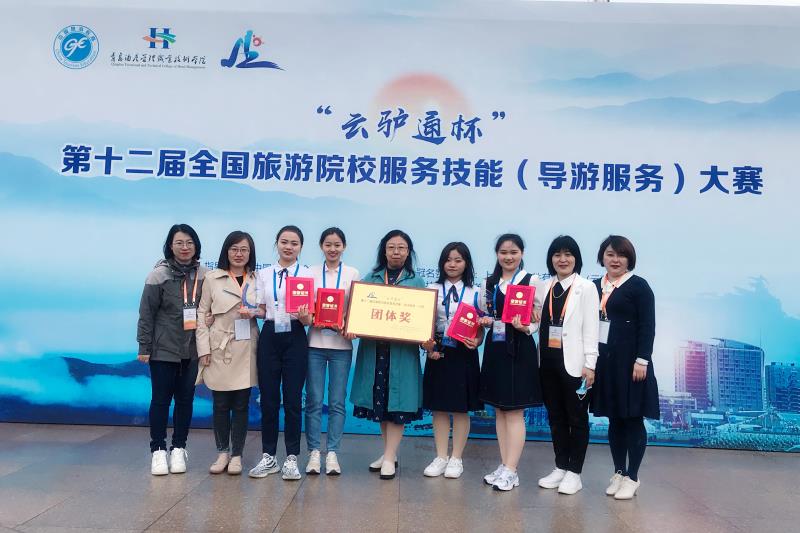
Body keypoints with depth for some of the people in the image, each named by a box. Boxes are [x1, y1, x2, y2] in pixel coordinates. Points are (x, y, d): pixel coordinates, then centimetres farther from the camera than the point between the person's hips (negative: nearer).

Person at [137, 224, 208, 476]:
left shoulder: (203, 275, 0)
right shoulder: (159, 275, -8)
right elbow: (146, 314, -6)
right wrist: (144, 347, -7)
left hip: (192, 349, 3)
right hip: (164, 349, -3)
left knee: (185, 398, 10)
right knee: (161, 399, 5)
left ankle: (178, 449, 22)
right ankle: (158, 450, 17)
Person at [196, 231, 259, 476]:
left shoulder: (257, 279, 8)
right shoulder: (212, 278, 2)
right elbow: (202, 315, 1)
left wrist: (254, 313, -9)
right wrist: (204, 349, -6)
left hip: (246, 350, 1)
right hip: (220, 348, -1)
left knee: (241, 404, 5)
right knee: (221, 404, 6)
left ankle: (236, 455, 17)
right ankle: (223, 452, 22)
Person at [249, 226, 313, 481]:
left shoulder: (307, 274, 2)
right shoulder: (264, 274, 10)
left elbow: (309, 317, -2)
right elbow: (261, 310, 13)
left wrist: (303, 315, -24)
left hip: (295, 338, -2)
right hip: (269, 337, 2)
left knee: (292, 399, 2)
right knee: (268, 398, 7)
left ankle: (291, 458, 14)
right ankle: (268, 456, 20)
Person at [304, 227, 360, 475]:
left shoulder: (352, 274, 5)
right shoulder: (311, 272, 6)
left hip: (341, 343, 0)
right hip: (315, 342, 0)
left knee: (337, 402, 4)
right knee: (314, 400, 2)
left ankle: (332, 453, 13)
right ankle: (314, 452, 13)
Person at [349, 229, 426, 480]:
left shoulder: (416, 282, 7)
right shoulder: (370, 278, 10)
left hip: (402, 349, -2)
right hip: (373, 347, 2)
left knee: (397, 401, -1)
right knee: (380, 401, 9)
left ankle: (389, 458, 7)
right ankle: (389, 452, 25)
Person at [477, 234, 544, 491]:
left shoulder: (532, 281, -4)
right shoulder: (488, 283, 10)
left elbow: (543, 317, -6)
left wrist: (526, 328, -24)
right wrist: (484, 322, -6)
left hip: (519, 349, -5)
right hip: (495, 348, 5)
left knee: (515, 411, -2)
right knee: (499, 410, 11)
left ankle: (511, 470, 5)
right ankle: (504, 465, 20)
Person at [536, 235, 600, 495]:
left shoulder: (586, 287, -2)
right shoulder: (545, 287, 12)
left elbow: (590, 328, -7)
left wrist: (589, 365, -12)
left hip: (573, 362, -5)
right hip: (548, 361, 5)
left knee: (577, 418, 5)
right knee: (555, 417, 13)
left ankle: (574, 472, 16)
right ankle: (560, 467, 25)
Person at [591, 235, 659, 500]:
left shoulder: (639, 286, -4)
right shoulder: (596, 286, 11)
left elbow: (647, 327, -9)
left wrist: (642, 360, -15)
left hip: (629, 361, -5)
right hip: (604, 360, 5)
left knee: (633, 418, 2)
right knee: (614, 418, 11)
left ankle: (632, 477, 12)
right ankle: (618, 472, 22)